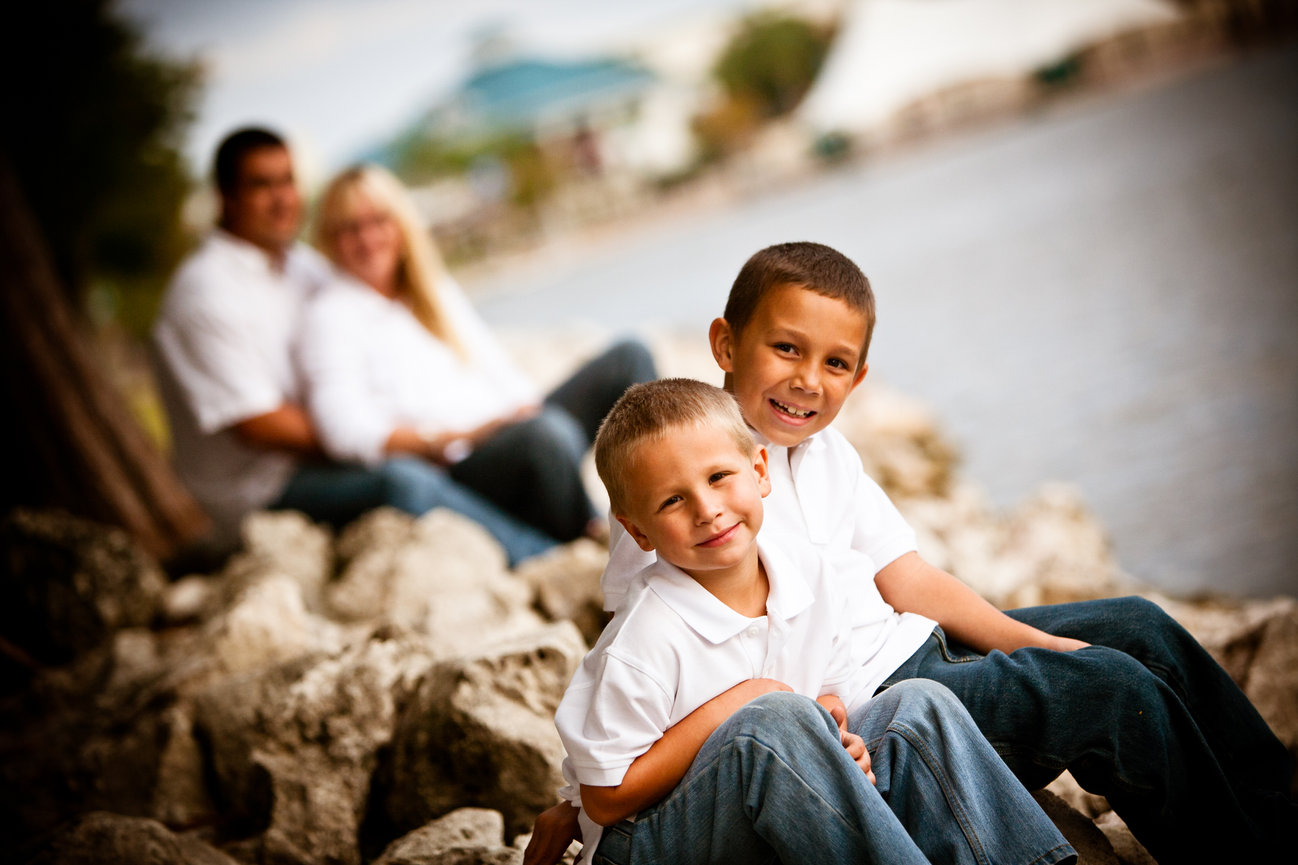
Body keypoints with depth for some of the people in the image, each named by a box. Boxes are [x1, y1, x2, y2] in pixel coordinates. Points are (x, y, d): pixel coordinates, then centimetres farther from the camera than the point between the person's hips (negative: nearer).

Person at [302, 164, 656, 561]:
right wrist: (458, 437, -17)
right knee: (547, 433, -39)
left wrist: (525, 407, -4)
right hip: (449, 475, -8)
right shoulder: (330, 316, 1)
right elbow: (347, 431, -12)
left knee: (627, 357, -9)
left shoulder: (438, 291, 24)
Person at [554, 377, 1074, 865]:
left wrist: (844, 743, -14)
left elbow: (841, 695, 11)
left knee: (921, 705, -9)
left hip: (778, 815, 7)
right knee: (779, 719, -33)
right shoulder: (646, 638, -21)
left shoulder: (806, 571, -2)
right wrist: (729, 709, -21)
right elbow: (604, 799, -19)